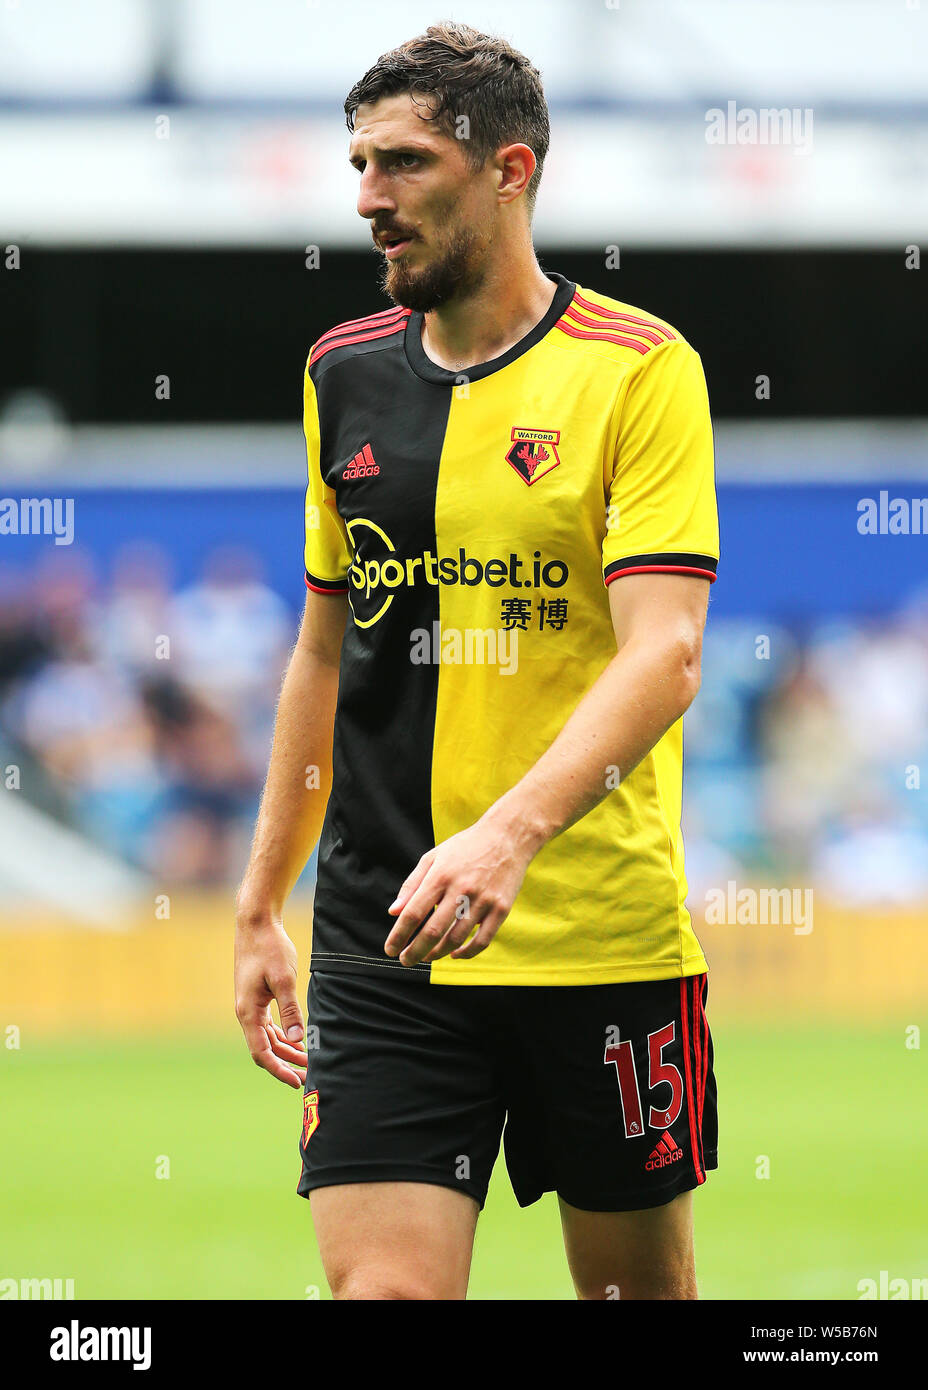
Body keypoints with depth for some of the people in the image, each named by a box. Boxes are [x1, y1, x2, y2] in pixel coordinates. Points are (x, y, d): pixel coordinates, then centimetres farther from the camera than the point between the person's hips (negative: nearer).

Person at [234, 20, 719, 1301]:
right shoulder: (344, 375, 10)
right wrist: (262, 905, 18)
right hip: (382, 947, 3)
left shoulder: (639, 368, -7)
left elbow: (663, 656, -17)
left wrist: (512, 832, -32)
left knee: (639, 1283, 8)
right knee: (381, 1289, -10)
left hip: (606, 941, -3)